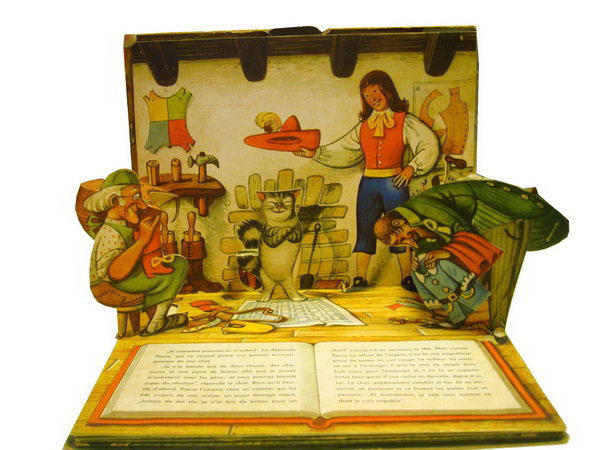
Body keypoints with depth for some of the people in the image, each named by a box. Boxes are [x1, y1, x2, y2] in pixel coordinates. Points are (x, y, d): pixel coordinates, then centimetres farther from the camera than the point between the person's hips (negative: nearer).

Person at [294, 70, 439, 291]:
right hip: (368, 183, 4)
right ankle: (360, 279, 8)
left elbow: (429, 145, -4)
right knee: (364, 230, 3)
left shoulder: (404, 121, 2)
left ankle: (406, 278, 13)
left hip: (394, 183, -3)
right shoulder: (364, 125, 13)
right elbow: (343, 150, 11)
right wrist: (315, 153, 1)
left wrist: (412, 167, -15)